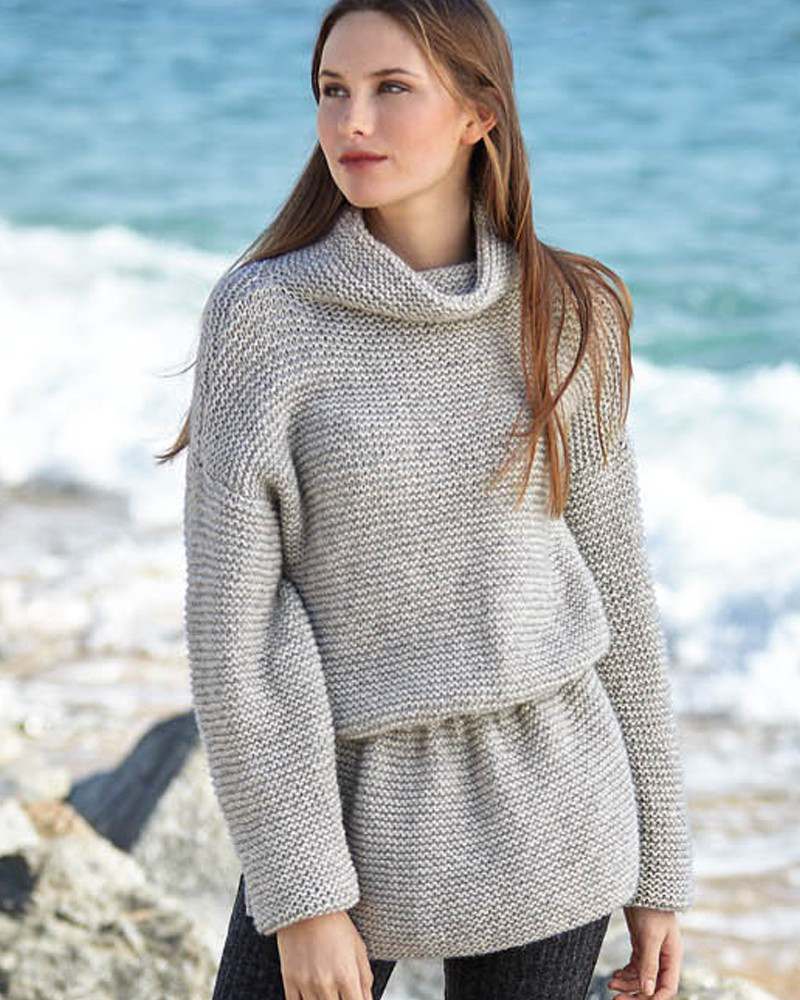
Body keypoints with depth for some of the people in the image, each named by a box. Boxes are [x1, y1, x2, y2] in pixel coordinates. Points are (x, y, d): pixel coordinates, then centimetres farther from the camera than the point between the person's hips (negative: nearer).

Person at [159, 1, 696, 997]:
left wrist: (657, 866, 7)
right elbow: (232, 621, -10)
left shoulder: (566, 319, -1)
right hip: (350, 809, -1)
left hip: (541, 822, 2)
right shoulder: (263, 313, -8)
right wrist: (300, 893, -14)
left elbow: (615, 589, 5)